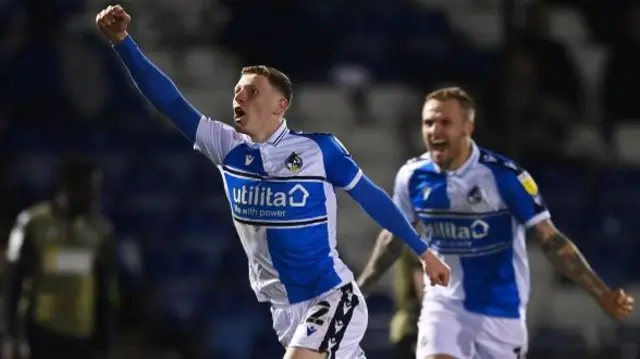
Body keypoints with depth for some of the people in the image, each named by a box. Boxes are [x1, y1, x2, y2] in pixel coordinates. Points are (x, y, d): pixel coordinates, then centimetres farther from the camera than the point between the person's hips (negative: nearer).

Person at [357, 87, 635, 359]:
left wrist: (602, 295, -19)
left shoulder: (504, 176, -17)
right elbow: (393, 237, 13)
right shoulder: (413, 176, -5)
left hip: (499, 310, -2)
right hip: (443, 303, 2)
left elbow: (550, 240, -13)